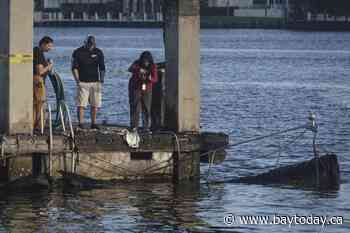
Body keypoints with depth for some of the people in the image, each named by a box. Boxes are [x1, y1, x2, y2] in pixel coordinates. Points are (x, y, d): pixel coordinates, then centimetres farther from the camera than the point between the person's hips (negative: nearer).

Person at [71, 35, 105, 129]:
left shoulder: (98, 52, 8)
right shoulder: (78, 52, 1)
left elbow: (102, 68, 10)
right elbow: (74, 67, -1)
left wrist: (102, 79, -1)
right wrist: (77, 80, -11)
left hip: (95, 82, 3)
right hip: (82, 82, -3)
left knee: (95, 104, 4)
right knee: (81, 104, -7)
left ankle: (93, 123, 12)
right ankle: (81, 123, -7)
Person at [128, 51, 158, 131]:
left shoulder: (153, 66, -5)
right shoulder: (137, 63, -10)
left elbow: (155, 79, -11)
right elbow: (130, 69, -30)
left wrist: (150, 79, -34)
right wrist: (138, 70, -49)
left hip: (147, 89, 2)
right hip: (135, 88, -2)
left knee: (147, 108, -1)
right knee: (135, 107, -8)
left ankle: (146, 127, 4)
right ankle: (134, 126, -5)